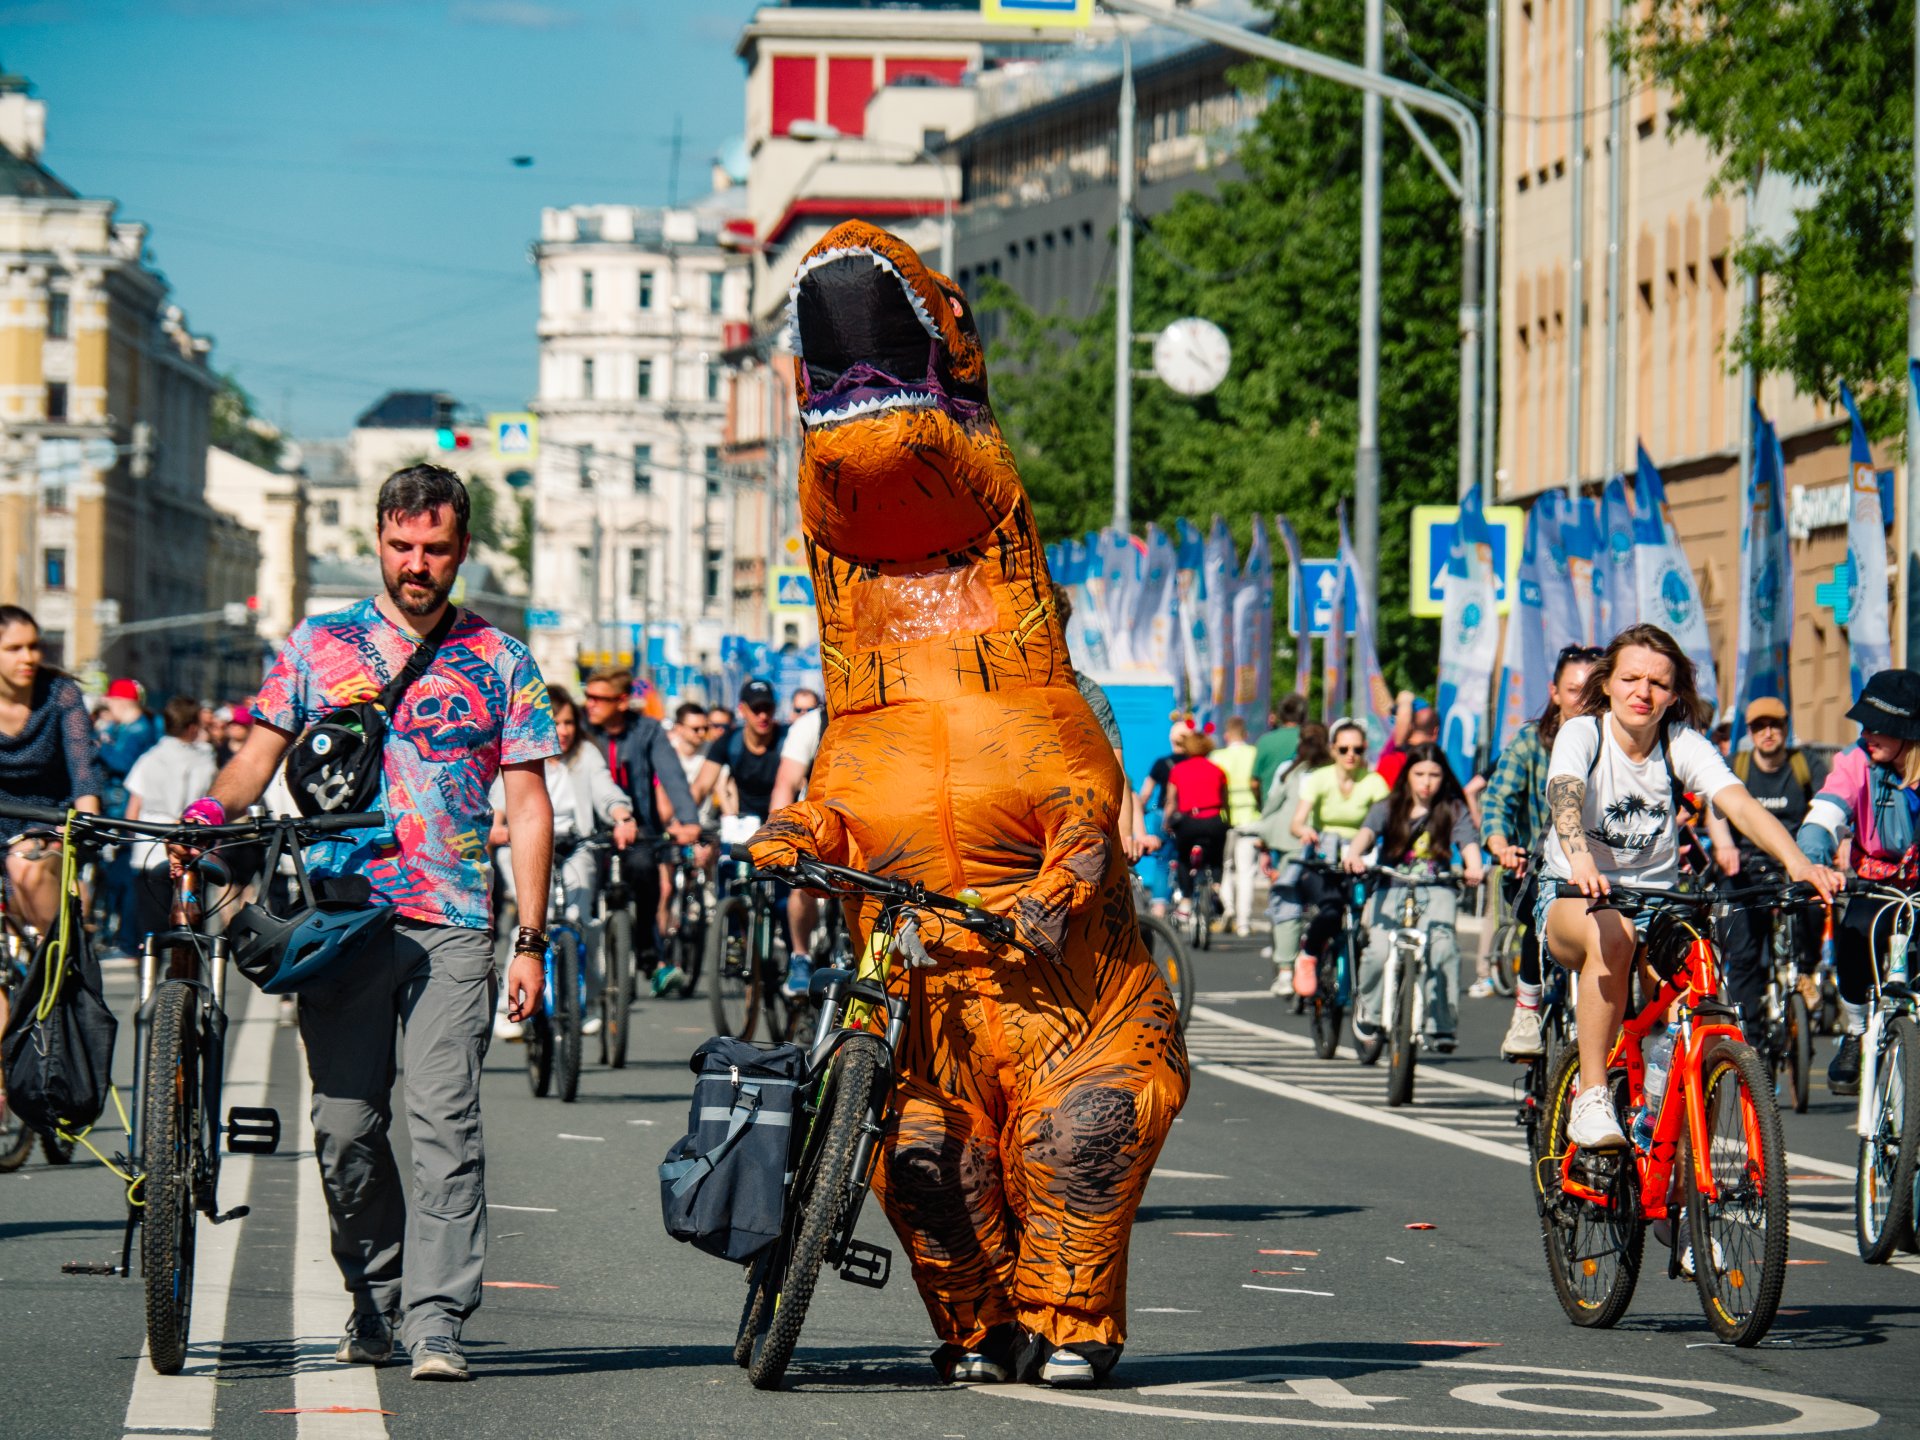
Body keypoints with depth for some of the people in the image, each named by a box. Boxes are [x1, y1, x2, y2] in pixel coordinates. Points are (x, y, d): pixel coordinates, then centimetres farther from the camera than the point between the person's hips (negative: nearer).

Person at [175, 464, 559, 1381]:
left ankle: (436, 1321, -15)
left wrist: (531, 942, 2)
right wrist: (210, 809, -13)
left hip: (452, 926, -1)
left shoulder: (500, 663, 10)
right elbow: (259, 756, 10)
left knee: (445, 1122, -13)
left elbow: (528, 806, 9)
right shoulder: (318, 646, 12)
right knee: (345, 1127, 1)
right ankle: (375, 1298, 18)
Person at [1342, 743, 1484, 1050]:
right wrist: (1354, 854, -36)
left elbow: (1468, 839, -10)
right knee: (1379, 951, -22)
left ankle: (1441, 1023, -14)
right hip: (1391, 888, 0)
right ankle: (1369, 1010, 6)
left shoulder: (1453, 810, 8)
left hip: (1436, 889, 0)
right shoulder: (1389, 809, 7)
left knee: (1442, 946, -27)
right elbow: (1367, 830, -12)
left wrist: (1473, 866, -33)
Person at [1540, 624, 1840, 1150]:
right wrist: (1579, 859, -56)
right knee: (1611, 932, -39)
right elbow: (1565, 797, -33)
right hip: (1572, 896, -3)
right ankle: (1590, 1099, -32)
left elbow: (1739, 804, -22)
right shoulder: (1582, 733, -11)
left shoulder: (1683, 745, -5)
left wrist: (1796, 862, -42)